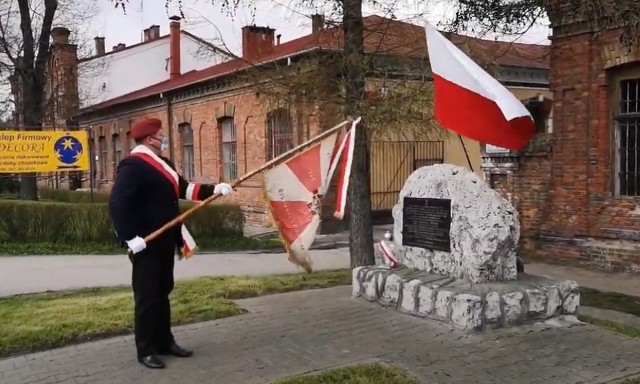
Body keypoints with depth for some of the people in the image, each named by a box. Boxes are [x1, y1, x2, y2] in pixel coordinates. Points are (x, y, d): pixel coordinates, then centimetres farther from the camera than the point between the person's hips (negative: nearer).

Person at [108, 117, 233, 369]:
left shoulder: (163, 164, 14)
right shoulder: (133, 165, -17)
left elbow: (183, 189, 18)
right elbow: (117, 204, -24)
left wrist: (214, 189, 9)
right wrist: (131, 237, -28)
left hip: (165, 241, 9)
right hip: (146, 244, -9)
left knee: (163, 293, 16)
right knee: (146, 297, 0)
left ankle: (164, 342, 27)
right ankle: (146, 350, 10)